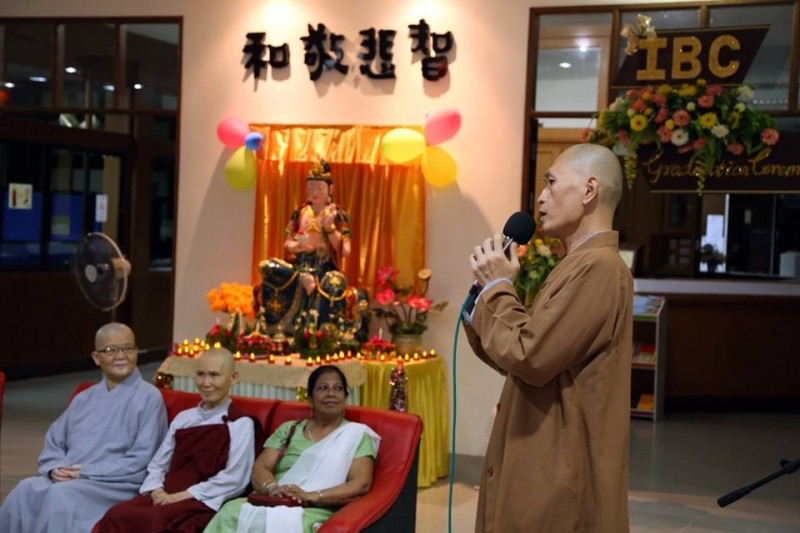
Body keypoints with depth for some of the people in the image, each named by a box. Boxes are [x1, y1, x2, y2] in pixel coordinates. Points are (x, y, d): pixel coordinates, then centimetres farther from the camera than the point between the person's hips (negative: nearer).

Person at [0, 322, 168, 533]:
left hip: (115, 488, -5)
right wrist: (55, 468, -6)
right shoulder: (84, 398, 21)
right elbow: (53, 444, 18)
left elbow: (141, 461, -7)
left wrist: (87, 472, -12)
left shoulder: (149, 397, 1)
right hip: (66, 481, 5)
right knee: (25, 490, -25)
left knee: (62, 496, -34)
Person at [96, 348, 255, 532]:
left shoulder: (241, 424, 4)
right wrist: (157, 491, -4)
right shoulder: (183, 418, 21)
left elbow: (234, 479, -6)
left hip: (203, 503, -5)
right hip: (166, 497, 5)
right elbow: (157, 465, 18)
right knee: (116, 514, -27)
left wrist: (183, 495, -11)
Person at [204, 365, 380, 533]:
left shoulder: (357, 434, 10)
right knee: (231, 512, -31)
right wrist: (272, 488, -15)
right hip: (270, 503, 4)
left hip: (314, 512, -4)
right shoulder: (288, 429, 22)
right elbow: (259, 469, 10)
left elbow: (361, 484, -4)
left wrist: (312, 496, -18)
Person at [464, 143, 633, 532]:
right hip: (544, 469, 10)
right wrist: (481, 304, 3)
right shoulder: (580, 266, 16)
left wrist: (497, 286, -10)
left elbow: (528, 358, -23)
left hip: (557, 479, -10)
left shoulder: (597, 267, -18)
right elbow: (520, 359, 17)